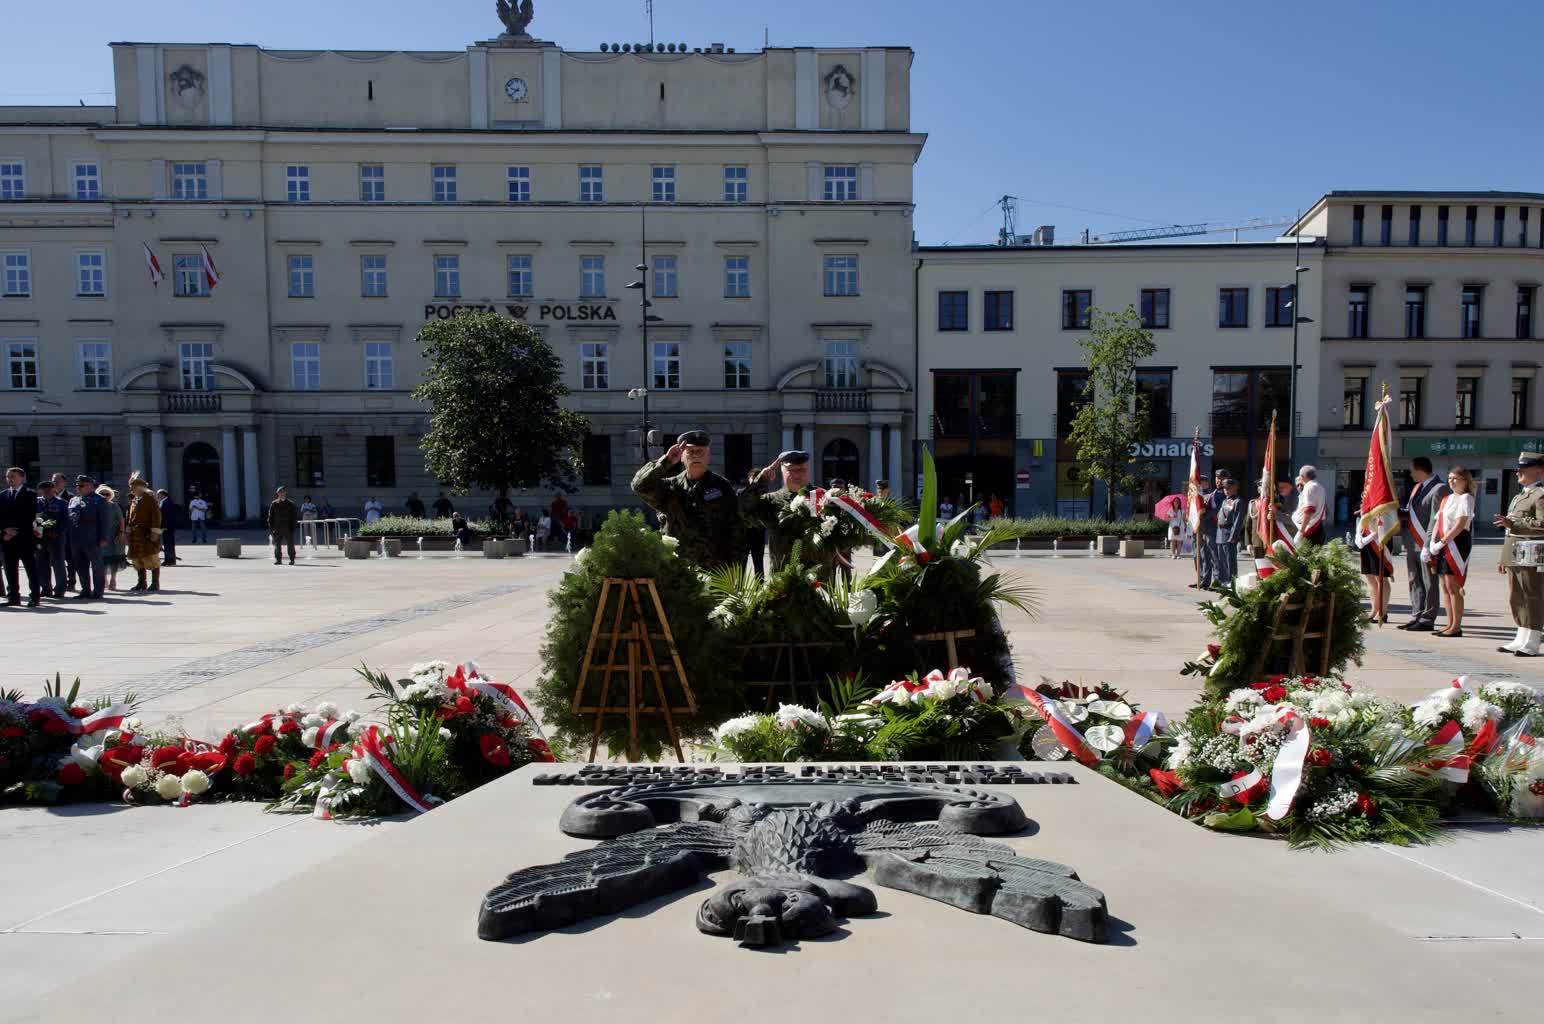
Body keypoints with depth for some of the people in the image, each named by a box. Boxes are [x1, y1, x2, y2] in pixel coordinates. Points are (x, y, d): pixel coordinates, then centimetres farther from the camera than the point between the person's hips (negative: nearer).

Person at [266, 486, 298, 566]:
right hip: (277, 528, 1)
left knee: (290, 544, 2)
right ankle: (278, 559, 9)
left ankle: (292, 559, 9)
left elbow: (294, 517, 4)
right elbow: (270, 517, 5)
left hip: (288, 528, -1)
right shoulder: (274, 504, 5)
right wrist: (271, 528, -4)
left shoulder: (290, 504, 4)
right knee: (277, 544, 2)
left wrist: (292, 528, -4)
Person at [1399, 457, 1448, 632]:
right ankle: (1417, 617, 22)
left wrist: (1429, 545, -20)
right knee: (1415, 582, 13)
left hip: (1426, 545, -8)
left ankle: (1427, 620, 6)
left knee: (1429, 583, 0)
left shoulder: (1439, 488, -11)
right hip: (1413, 544, 9)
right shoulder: (1416, 487, 16)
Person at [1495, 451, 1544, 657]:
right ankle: (1522, 640, 21)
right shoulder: (1520, 496, 21)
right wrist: (1504, 559, 24)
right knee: (1517, 599, 13)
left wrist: (1513, 524, -27)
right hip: (1515, 556, 10)